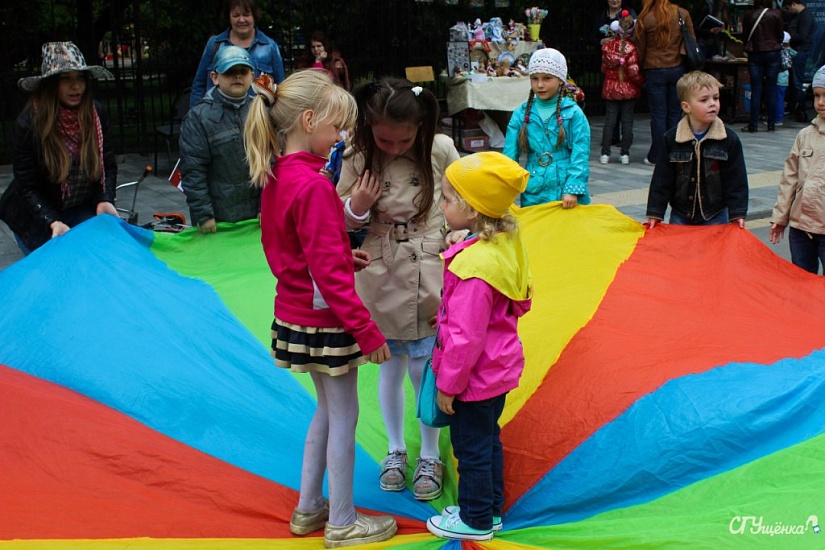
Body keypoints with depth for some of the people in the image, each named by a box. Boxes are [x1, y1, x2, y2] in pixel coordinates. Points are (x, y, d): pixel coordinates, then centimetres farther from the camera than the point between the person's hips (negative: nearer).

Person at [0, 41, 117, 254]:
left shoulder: (96, 115, -10)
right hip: (37, 218, -3)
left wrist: (105, 200, -21)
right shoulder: (28, 124, -20)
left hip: (83, 210, 3)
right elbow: (27, 187, -18)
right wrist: (52, 223, -32)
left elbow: (108, 166, -2)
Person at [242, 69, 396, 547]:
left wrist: (344, 256, 6)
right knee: (344, 416, 6)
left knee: (328, 409, 22)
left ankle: (308, 509, 32)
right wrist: (368, 332, -21)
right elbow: (329, 273, -25)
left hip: (296, 312, 9)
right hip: (325, 321, -9)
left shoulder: (275, 176, 4)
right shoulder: (314, 185, -24)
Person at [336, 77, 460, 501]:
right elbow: (339, 223, 1)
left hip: (428, 279, -1)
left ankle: (430, 457, 24)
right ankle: (395, 450, 34)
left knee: (423, 370, 4)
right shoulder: (358, 160, -8)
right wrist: (356, 208, -20)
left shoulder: (441, 151, -10)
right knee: (391, 367, 14)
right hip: (381, 280, 1)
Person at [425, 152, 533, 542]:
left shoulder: (474, 268, -32)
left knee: (471, 448, 10)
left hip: (476, 376, -9)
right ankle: (491, 509, 39)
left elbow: (465, 337, -28)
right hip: (497, 367, 9)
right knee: (488, 440, 23)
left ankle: (476, 520, 27)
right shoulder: (505, 244, -3)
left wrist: (448, 384, -15)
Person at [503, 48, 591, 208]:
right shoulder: (521, 114, 3)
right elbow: (509, 155, 1)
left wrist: (573, 189, -18)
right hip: (532, 195, 2)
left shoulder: (573, 113, -3)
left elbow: (580, 156, -7)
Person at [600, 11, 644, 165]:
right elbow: (634, 70, -16)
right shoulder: (632, 48, -15)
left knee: (609, 121, 7)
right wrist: (642, 81, 1)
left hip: (610, 87, 3)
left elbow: (604, 67, 6)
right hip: (629, 89, -3)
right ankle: (624, 153, 5)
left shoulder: (608, 46, -2)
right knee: (627, 122, 4)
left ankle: (605, 153, 6)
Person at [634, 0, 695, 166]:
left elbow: (640, 49, -2)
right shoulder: (682, 14, -1)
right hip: (678, 69, 3)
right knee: (674, 113, 11)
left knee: (658, 115, 3)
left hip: (654, 71, -2)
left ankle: (656, 156, 6)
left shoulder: (645, 19, -9)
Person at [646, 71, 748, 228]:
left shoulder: (729, 140, -6)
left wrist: (738, 215, -6)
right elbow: (661, 179, -2)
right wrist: (655, 213, -4)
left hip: (715, 218, 0)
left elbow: (736, 180, -2)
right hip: (680, 217, 1)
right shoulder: (672, 139, -6)